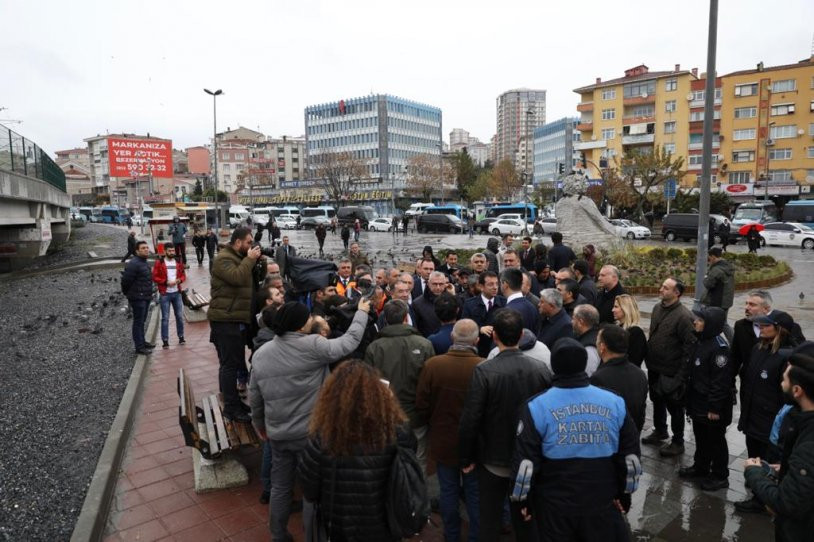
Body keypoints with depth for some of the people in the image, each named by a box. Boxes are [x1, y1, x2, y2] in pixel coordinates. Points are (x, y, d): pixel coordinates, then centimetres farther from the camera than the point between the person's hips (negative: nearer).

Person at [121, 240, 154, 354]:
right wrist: (127, 294, -6)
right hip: (138, 298, -10)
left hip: (145, 297, 10)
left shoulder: (145, 263, 13)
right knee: (138, 322, -2)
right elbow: (125, 280, -19)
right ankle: (139, 347, 4)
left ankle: (142, 342, 32)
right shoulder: (133, 264, -19)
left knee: (142, 321, 19)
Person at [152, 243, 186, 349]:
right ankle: (165, 340, 6)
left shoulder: (178, 262, 9)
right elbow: (155, 277, -6)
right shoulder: (159, 263, -4)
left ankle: (181, 336, 22)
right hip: (165, 294, -4)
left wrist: (179, 280, -8)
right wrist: (166, 282, -17)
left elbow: (183, 275, 13)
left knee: (180, 316, 9)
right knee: (165, 318, 0)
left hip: (177, 293, 4)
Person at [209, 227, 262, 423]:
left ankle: (233, 400, 30)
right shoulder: (223, 259, -12)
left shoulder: (240, 258, 18)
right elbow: (237, 277, -28)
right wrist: (250, 259, -19)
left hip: (239, 319, 10)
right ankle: (231, 407, -1)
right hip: (226, 320, -10)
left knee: (236, 362, 18)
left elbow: (256, 279, 18)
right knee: (230, 364, -6)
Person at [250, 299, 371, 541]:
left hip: (277, 433, 6)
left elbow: (254, 396, 7)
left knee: (280, 486, 20)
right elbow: (349, 342, -10)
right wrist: (361, 312, 5)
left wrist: (259, 423, 22)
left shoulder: (260, 353, -1)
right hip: (310, 432, -5)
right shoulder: (312, 345, -19)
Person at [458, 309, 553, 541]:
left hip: (493, 460, -3)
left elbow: (470, 419, -19)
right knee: (524, 519, 21)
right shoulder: (541, 369, -11)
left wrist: (466, 458, -5)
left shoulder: (484, 371, -21)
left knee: (490, 521, 13)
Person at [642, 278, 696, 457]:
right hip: (654, 368, 8)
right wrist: (649, 358, 13)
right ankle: (659, 432, 44)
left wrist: (681, 374, -19)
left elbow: (690, 346, -20)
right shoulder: (657, 308, 3)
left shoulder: (684, 316, -21)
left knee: (674, 407, 9)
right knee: (657, 401, 23)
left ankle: (678, 442, 27)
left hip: (671, 372, -7)